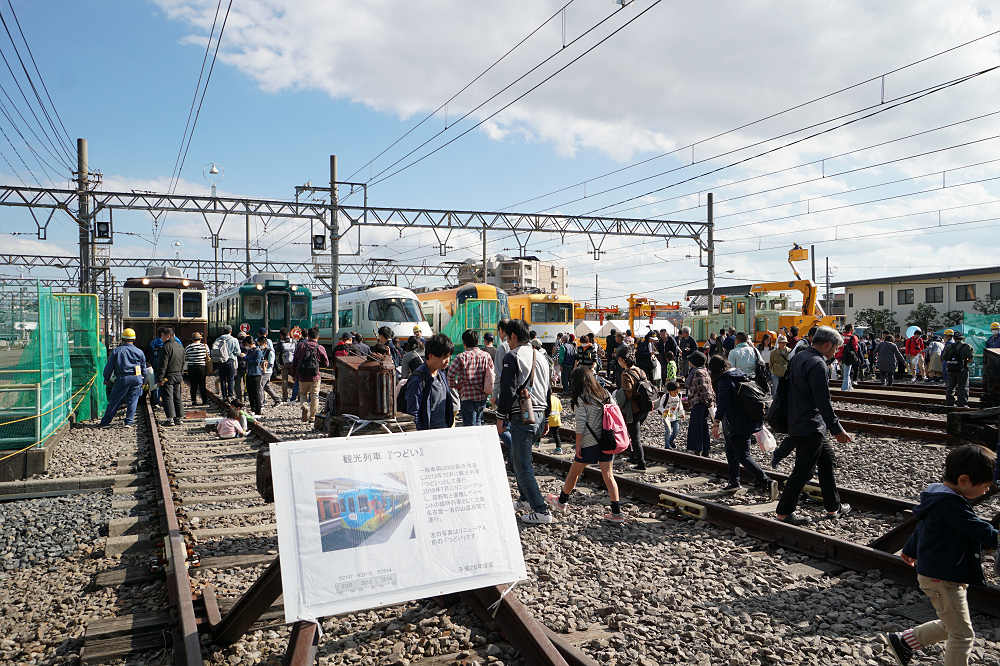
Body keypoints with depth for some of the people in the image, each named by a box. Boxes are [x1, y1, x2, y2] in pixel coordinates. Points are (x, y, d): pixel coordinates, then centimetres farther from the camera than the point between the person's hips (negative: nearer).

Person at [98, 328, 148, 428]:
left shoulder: (116, 351, 5)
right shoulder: (139, 352, 8)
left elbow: (109, 366, 7)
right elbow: (143, 368, 15)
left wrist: (106, 379, 18)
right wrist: (143, 380, 27)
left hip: (122, 379, -1)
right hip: (136, 378, 1)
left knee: (114, 401, 6)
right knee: (132, 400, 6)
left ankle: (105, 422, 11)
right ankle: (129, 422, 3)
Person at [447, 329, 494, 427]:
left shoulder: (462, 357, -11)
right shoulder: (486, 356, 2)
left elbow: (450, 374, -14)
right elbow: (493, 375, 8)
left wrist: (455, 386, 3)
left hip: (468, 397, -5)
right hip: (483, 397, 5)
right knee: (478, 423, 22)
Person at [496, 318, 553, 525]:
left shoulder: (512, 357, -10)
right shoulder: (540, 357, 16)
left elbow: (508, 390, -16)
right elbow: (548, 390, 20)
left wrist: (500, 417, -8)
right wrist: (546, 419, 26)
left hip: (522, 417, -9)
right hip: (539, 415, 9)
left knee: (523, 465, -4)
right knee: (518, 457, 23)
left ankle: (541, 511, -6)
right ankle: (525, 499, 32)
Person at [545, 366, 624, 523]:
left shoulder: (581, 399, -9)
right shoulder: (605, 395, 8)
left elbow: (581, 424, -13)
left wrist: (578, 445, -7)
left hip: (590, 442, -5)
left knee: (574, 471, 12)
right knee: (608, 474, 6)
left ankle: (562, 502, 29)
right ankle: (617, 512, 3)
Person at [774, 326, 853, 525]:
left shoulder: (798, 357, 9)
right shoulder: (817, 365, -21)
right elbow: (824, 402, -23)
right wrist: (837, 429, -16)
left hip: (796, 423, 10)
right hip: (810, 428, -10)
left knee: (827, 459, 20)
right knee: (803, 471, 0)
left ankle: (833, 507, 30)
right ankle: (784, 511, 11)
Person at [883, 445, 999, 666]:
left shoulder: (938, 494, 7)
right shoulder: (951, 503, -26)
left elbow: (922, 526, 22)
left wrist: (911, 550, 35)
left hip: (935, 574, 10)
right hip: (943, 579, -10)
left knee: (951, 626, 21)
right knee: (963, 634, 3)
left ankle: (902, 641, 28)